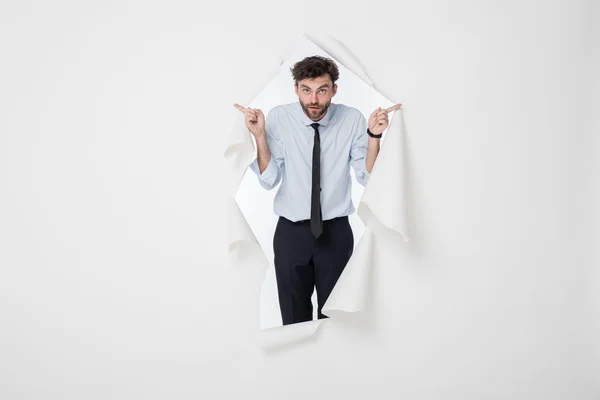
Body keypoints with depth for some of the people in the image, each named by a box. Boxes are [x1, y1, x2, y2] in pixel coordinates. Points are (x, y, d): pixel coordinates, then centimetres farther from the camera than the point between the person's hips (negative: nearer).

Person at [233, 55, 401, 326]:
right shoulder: (279, 117, -9)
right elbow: (269, 180, -11)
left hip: (337, 232, 0)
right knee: (294, 319, 14)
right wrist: (259, 136, -25)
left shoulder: (352, 119, -8)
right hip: (291, 232, 0)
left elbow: (368, 178, -9)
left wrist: (374, 135, -23)